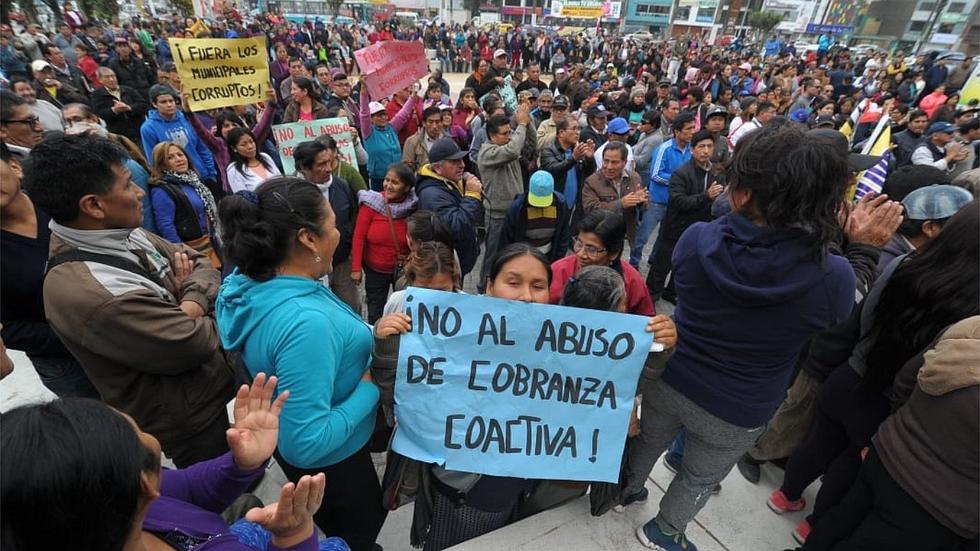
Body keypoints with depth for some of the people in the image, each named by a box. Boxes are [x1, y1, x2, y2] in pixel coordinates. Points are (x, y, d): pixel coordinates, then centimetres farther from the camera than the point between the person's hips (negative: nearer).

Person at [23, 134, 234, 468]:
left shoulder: (124, 233, -6)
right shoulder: (86, 293, -33)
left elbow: (199, 263, 2)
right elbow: (198, 343, -28)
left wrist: (193, 302, -19)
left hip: (216, 383, 7)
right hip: (189, 419, -7)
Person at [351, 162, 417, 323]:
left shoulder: (415, 207, -14)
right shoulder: (371, 203, -15)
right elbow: (359, 236, -11)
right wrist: (356, 268, -11)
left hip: (405, 270, 0)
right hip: (374, 269, 0)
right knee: (375, 313, 14)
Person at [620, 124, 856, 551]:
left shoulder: (698, 239, -23)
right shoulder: (834, 277, -26)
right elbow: (838, 324, -2)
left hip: (668, 380, 2)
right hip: (738, 413, -1)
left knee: (648, 441, 31)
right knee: (700, 479, 27)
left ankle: (628, 490, 60)